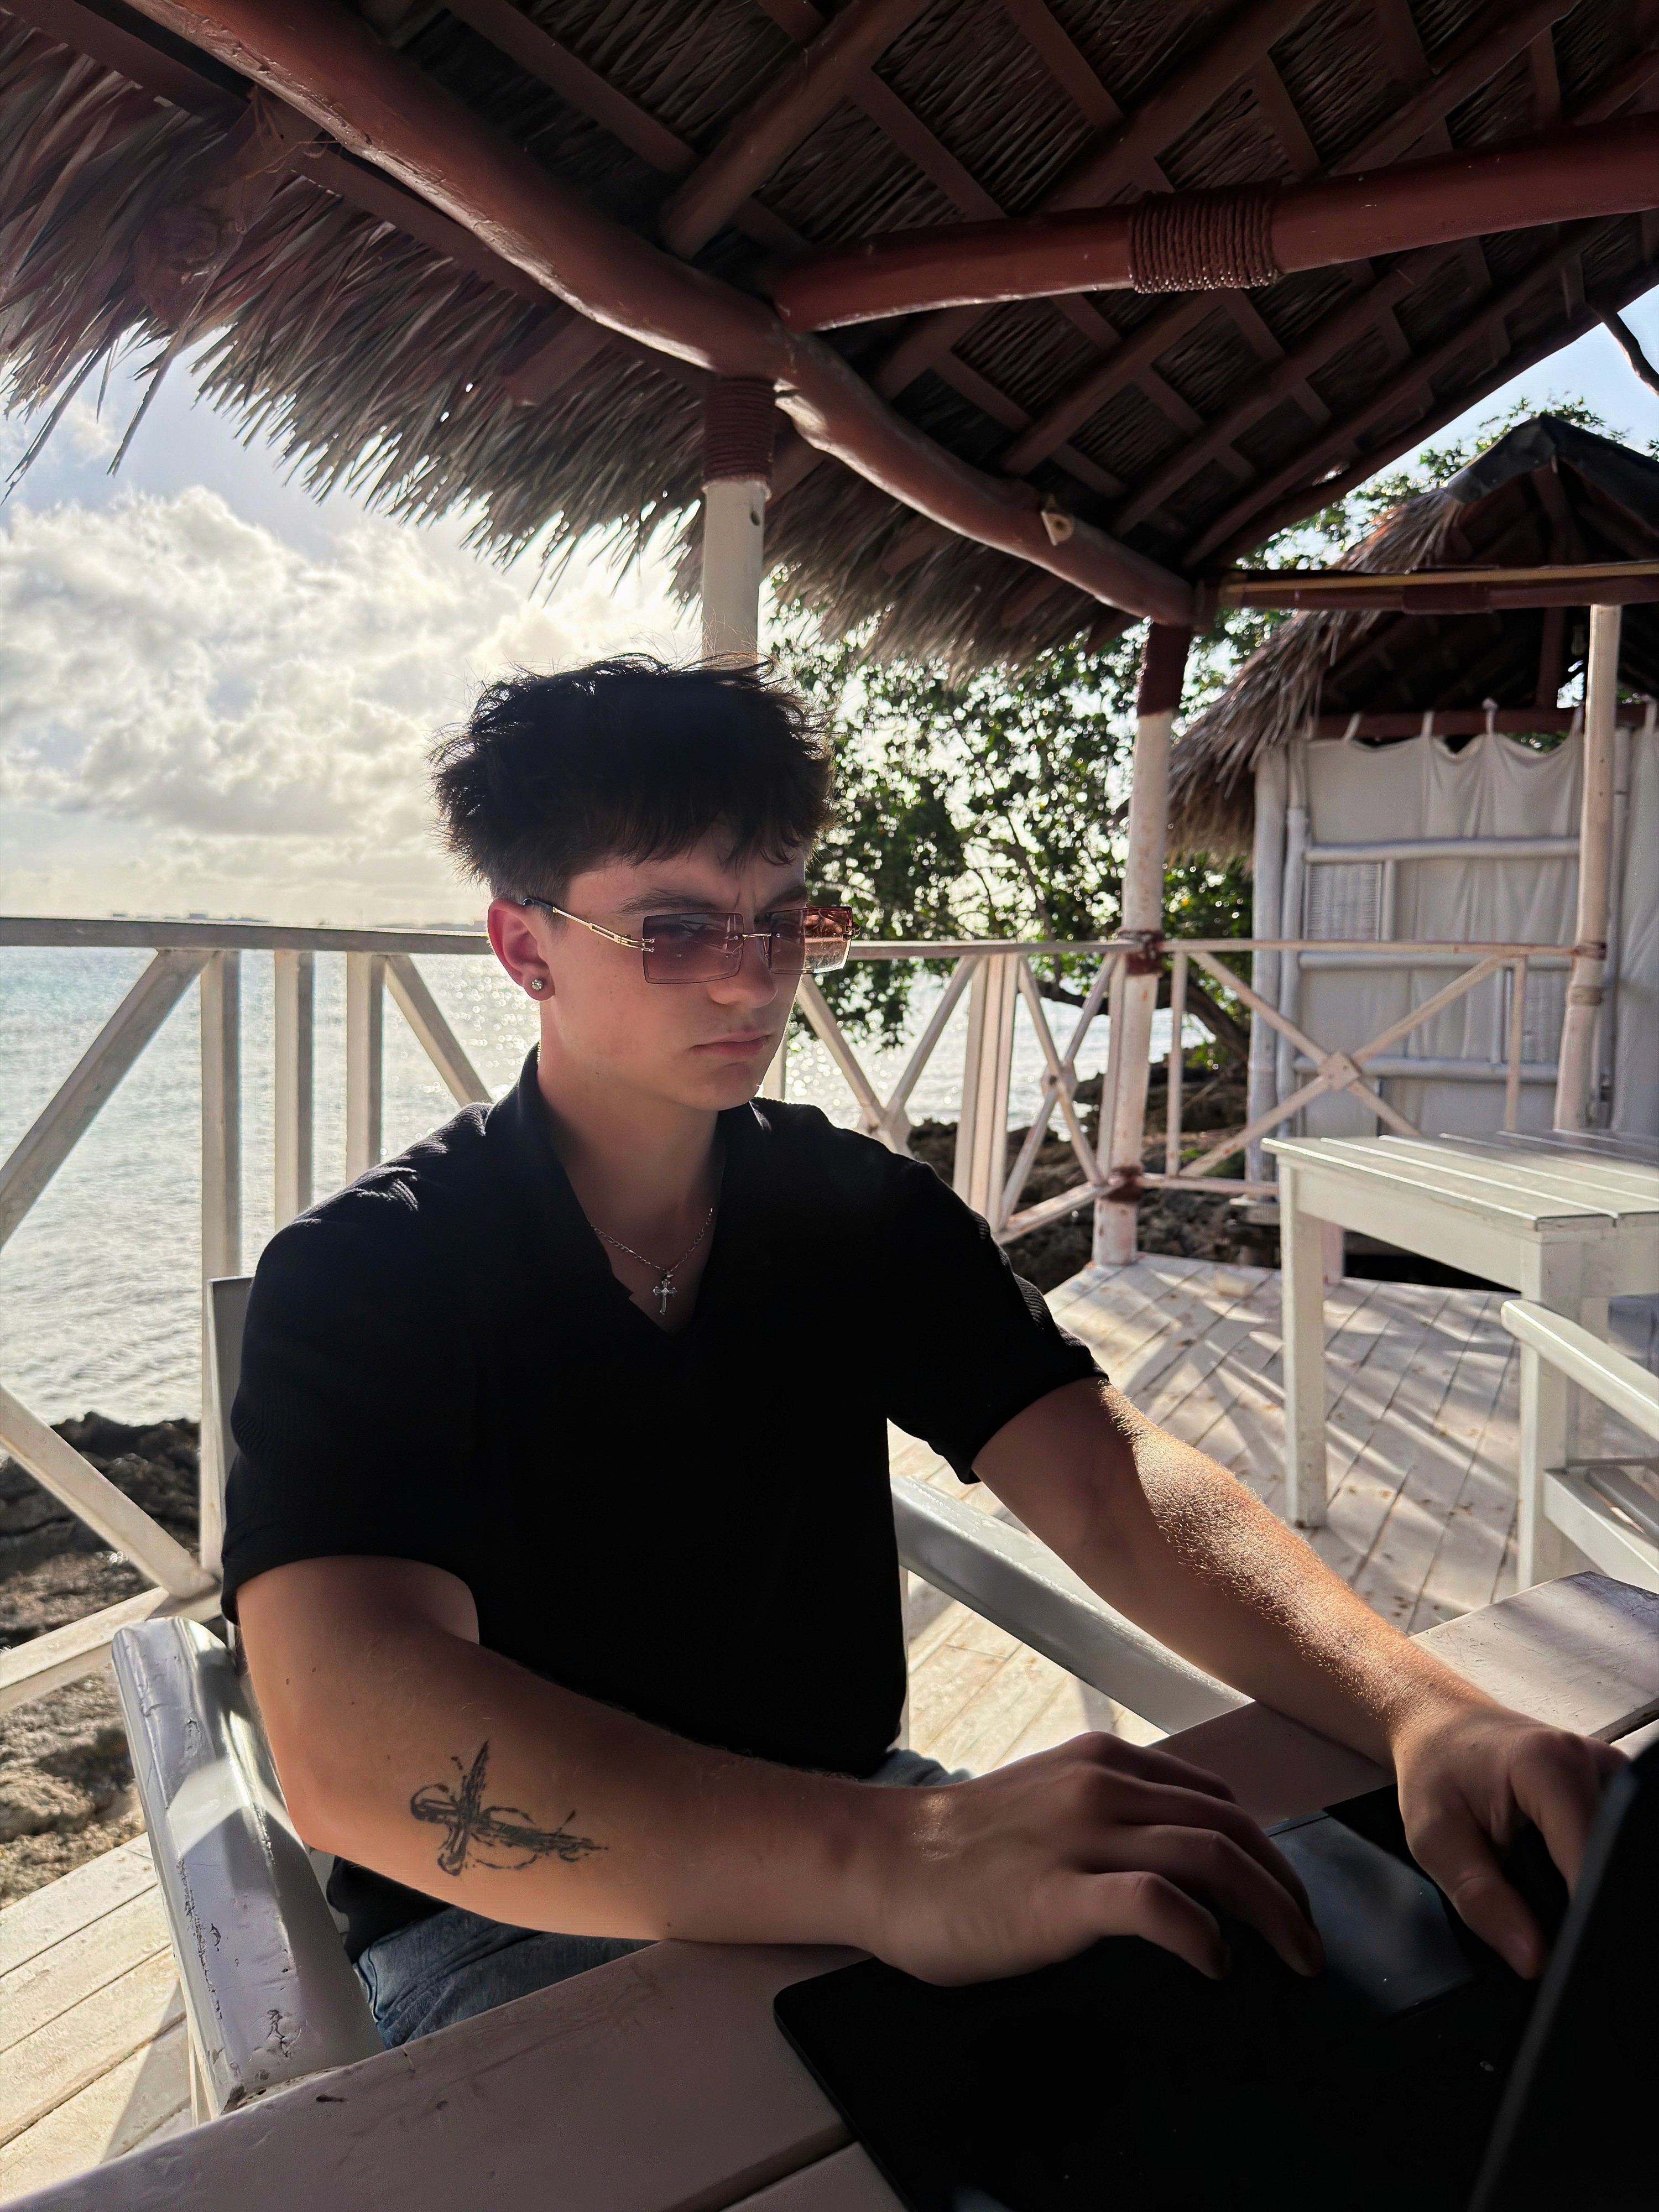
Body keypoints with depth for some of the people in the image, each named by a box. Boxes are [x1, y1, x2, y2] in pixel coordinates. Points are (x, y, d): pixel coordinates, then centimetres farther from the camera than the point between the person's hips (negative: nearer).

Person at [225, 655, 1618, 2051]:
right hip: (510, 1913, -3)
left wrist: (1421, 1711, -33)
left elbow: (1113, 1487, -13)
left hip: (845, 1821, 4)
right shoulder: (364, 1273, -17)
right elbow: (351, 1747, -33)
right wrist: (890, 1864, -47)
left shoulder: (865, 1213, -2)